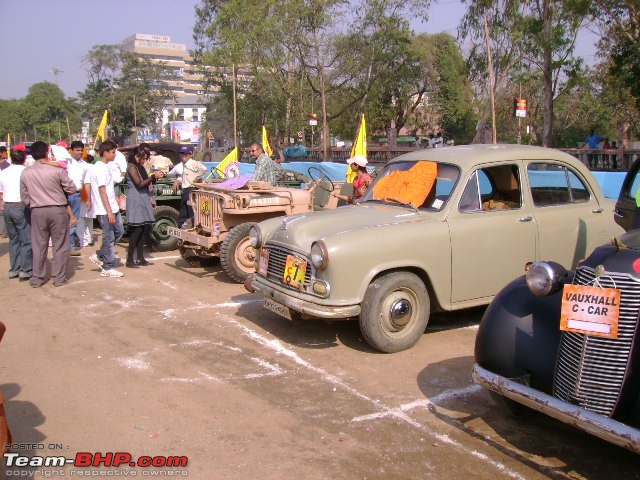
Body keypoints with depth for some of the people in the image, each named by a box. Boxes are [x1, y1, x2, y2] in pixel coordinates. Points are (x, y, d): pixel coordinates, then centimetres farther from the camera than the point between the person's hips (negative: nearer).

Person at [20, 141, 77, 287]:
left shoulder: (25, 173, -1)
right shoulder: (58, 170, -12)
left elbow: (24, 196, 6)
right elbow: (71, 189, -5)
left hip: (37, 211, 3)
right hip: (58, 210, -3)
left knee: (38, 245, 11)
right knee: (60, 245, 7)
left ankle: (36, 278, 17)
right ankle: (58, 277, 10)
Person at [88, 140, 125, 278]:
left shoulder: (106, 167, 14)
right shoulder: (100, 169, -16)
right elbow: (102, 191, -22)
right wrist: (109, 211, -24)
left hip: (112, 208, 10)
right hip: (105, 210, -10)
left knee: (119, 231, 16)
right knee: (109, 238, -2)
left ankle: (99, 256, 24)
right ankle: (107, 268, 8)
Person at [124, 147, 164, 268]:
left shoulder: (140, 167, 18)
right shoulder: (131, 167, -9)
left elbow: (147, 182, 16)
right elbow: (140, 184, -18)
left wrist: (156, 177, 1)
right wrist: (154, 176, -16)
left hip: (144, 200, 9)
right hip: (136, 201, -9)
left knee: (144, 228, 6)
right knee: (137, 229, -10)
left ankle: (140, 257, 12)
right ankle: (129, 260, -6)